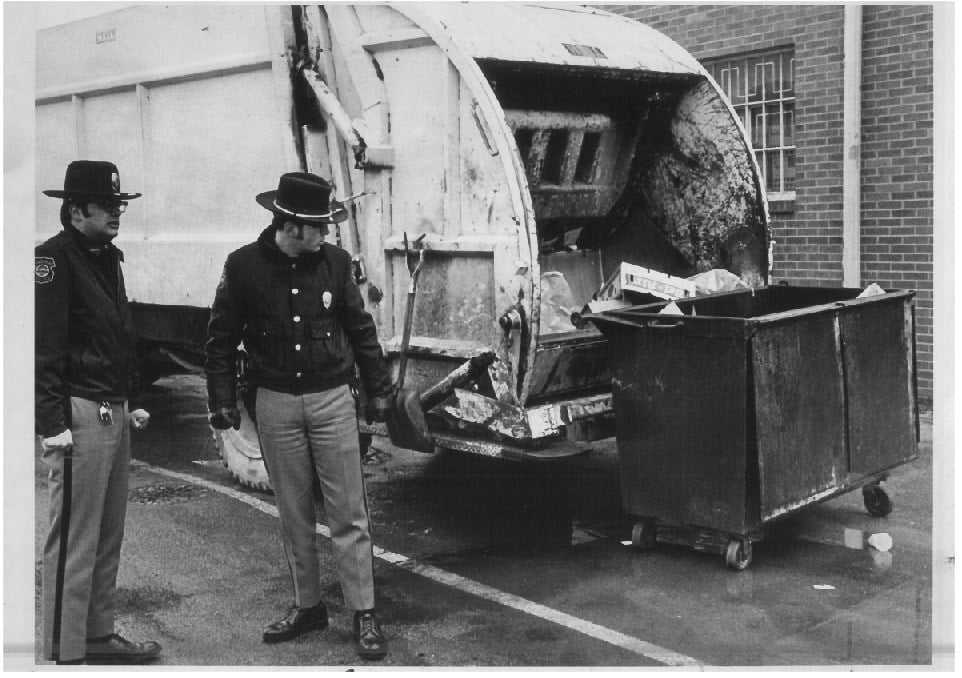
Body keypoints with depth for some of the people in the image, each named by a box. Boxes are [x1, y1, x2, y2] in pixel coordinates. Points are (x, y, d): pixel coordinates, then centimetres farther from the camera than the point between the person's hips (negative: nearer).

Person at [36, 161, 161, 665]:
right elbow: (45, 347, -17)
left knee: (108, 535, 14)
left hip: (114, 413, 9)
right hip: (78, 414, -9)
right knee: (73, 539, -3)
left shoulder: (108, 257, 17)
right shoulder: (54, 258, -11)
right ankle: (65, 652, 6)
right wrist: (53, 422, -21)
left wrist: (132, 401, 24)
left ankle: (98, 637, 26)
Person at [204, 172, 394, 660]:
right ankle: (307, 606, 26)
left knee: (348, 513, 1)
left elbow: (360, 329, 8)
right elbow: (221, 338, 3)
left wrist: (378, 389, 9)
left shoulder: (334, 261, -1)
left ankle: (364, 614, 9)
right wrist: (222, 401, -1)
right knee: (294, 514, 12)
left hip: (332, 400, 0)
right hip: (275, 404, 0)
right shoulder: (244, 265, -5)